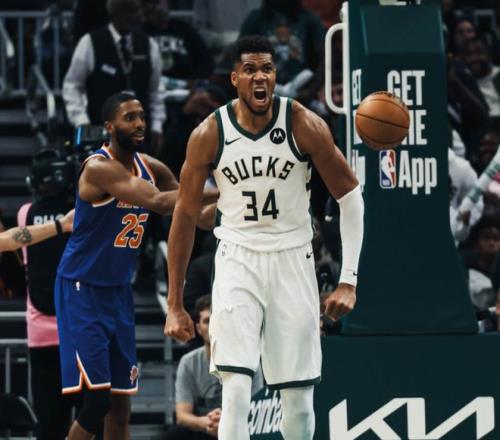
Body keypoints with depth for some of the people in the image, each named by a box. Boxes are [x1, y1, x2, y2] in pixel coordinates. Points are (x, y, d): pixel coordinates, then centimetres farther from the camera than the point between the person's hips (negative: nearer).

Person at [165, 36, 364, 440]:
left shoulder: (304, 125, -10)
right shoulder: (209, 135, -8)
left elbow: (350, 196, -1)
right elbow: (186, 215, 1)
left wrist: (348, 281, -7)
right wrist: (175, 305, 1)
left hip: (293, 259, 1)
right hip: (238, 259, -1)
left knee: (299, 396, 4)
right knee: (236, 389, -17)